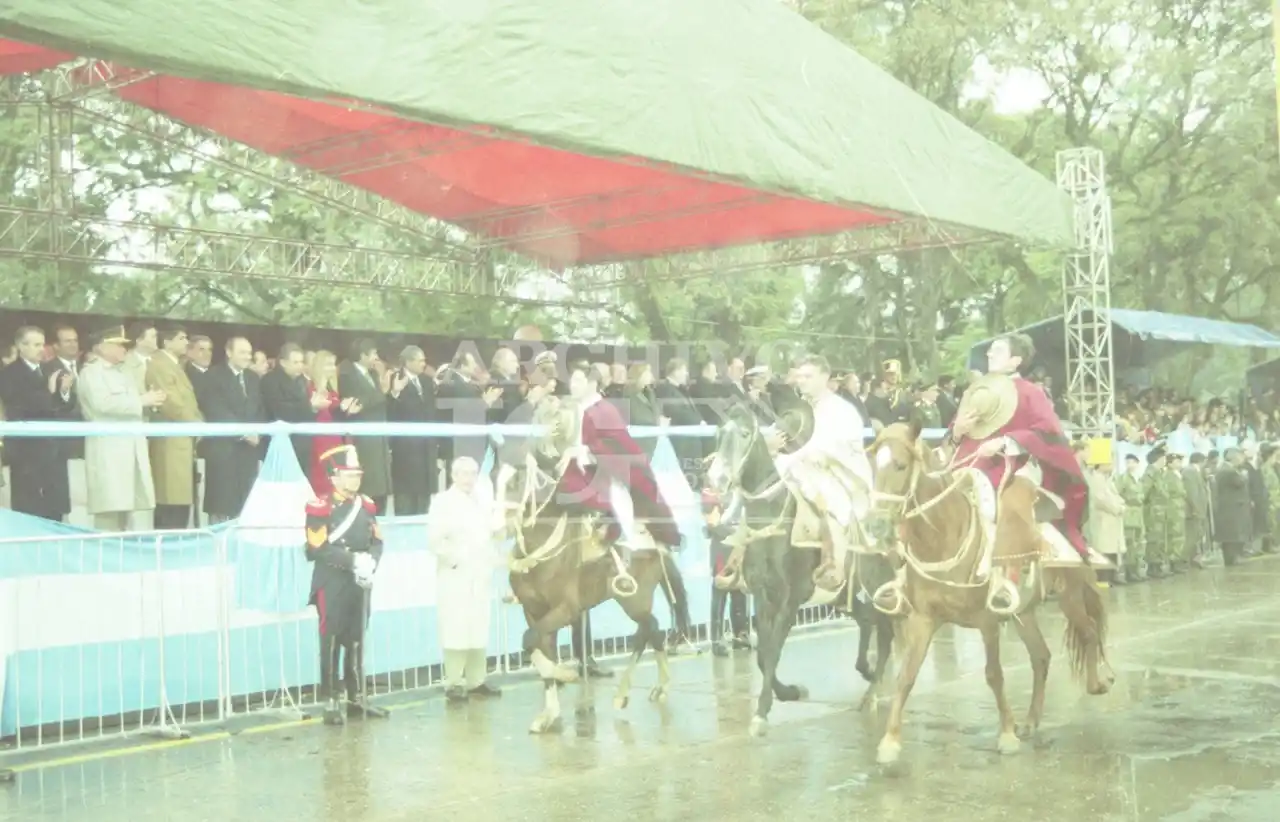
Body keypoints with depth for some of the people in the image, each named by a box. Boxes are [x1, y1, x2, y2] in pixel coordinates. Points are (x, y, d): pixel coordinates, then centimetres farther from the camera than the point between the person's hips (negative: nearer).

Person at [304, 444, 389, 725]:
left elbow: (377, 542, 10)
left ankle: (357, 698, 20)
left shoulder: (367, 505, 9)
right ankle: (330, 703, 5)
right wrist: (353, 559, -21)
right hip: (331, 584, -6)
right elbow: (319, 548, -17)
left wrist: (370, 564, -10)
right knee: (331, 642, -2)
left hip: (359, 584, 6)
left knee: (357, 641, 12)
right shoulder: (320, 508, -11)